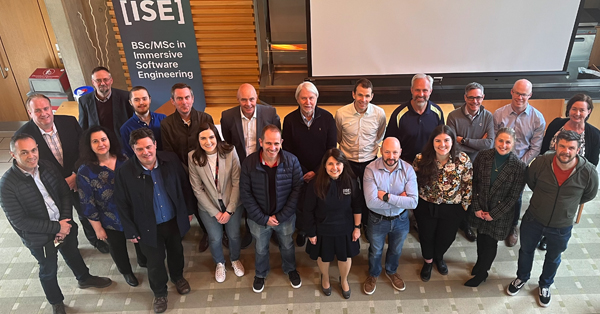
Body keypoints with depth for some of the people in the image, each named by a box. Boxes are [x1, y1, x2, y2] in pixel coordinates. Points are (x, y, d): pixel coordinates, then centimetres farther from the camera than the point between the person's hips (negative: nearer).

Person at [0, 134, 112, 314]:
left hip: (65, 226, 4)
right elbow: (19, 221, -24)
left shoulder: (47, 167, -12)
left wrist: (65, 221, -15)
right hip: (40, 238, -4)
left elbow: (66, 193, -4)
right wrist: (56, 227, -22)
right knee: (49, 271, 19)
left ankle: (84, 279, 58)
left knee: (73, 254, 29)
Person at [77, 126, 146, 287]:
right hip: (111, 222, -2)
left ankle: (143, 261, 58)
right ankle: (126, 271, 53)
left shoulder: (124, 160, -12)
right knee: (118, 248, 22)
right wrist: (97, 228, -8)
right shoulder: (85, 171, -20)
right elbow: (87, 203, -13)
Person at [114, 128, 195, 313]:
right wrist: (130, 231, -6)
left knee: (176, 251, 26)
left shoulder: (171, 160, -15)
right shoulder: (125, 172, -20)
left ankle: (177, 277, 56)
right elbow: (122, 204, -10)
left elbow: (185, 185, -2)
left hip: (174, 220, 2)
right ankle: (159, 292, 44)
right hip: (149, 227, -2)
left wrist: (189, 210, 4)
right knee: (155, 261, 17)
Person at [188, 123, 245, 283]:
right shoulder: (193, 157, -17)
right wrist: (215, 212, -10)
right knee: (215, 239, 17)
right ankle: (220, 263, 49)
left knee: (234, 235, 17)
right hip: (208, 207, 0)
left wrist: (229, 210, -13)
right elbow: (197, 189, -10)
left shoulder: (230, 152, -20)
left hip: (232, 204, 0)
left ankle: (235, 259, 50)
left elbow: (237, 182, -13)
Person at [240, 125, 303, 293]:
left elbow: (297, 189, -14)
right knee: (261, 249, 24)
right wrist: (264, 218, -14)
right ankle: (260, 274, 53)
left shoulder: (292, 161, -19)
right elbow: (245, 194, -13)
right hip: (259, 218, 0)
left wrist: (281, 216, -16)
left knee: (287, 246, 24)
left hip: (285, 216, 0)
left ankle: (290, 269, 55)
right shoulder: (249, 162, -19)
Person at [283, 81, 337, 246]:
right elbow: (288, 150, -5)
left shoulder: (327, 117, -9)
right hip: (300, 173, 0)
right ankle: (302, 230, 41)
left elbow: (331, 148, -5)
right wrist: (303, 173, -10)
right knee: (299, 204, 12)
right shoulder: (289, 120, -9)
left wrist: (317, 172, -11)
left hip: (321, 172, 0)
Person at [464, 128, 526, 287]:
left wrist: (493, 214, -11)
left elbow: (513, 196, -11)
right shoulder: (482, 156, -9)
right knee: (481, 237, 20)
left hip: (500, 214, -2)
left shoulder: (519, 166, -16)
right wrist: (476, 208, -7)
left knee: (490, 243, 11)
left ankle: (481, 273, 34)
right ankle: (480, 261, 49)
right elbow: (473, 183, -3)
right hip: (479, 210, 3)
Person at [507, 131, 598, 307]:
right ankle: (522, 278, 51)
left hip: (561, 227, 0)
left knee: (553, 258, 25)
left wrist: (568, 203, 5)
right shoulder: (541, 162, -24)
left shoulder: (589, 172, -24)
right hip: (533, 219, 0)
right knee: (526, 251, 22)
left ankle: (545, 285, 53)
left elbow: (589, 195, 0)